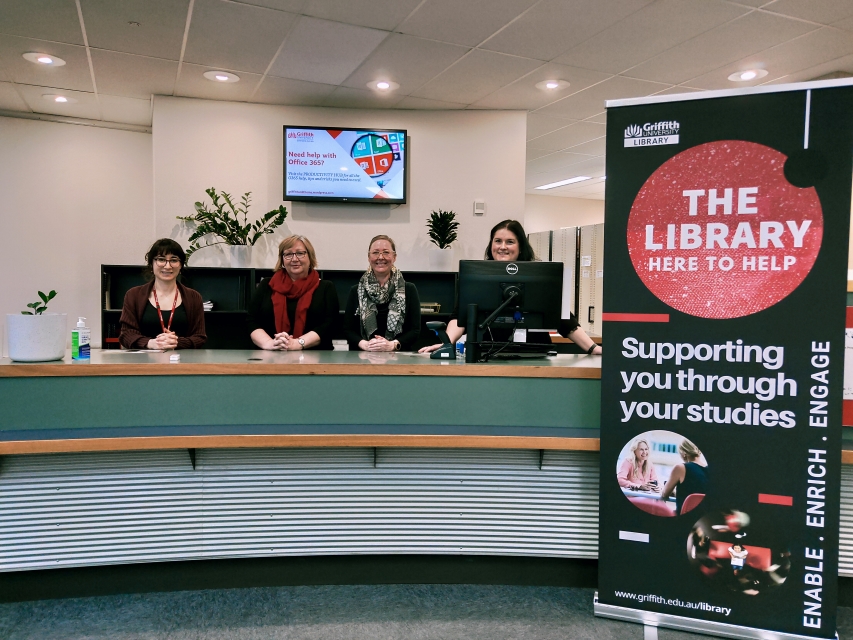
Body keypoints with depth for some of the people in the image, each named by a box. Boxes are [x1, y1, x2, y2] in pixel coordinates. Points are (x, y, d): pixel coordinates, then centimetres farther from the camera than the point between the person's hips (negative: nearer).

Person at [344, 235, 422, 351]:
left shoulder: (409, 290, 8)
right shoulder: (356, 291, 11)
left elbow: (415, 330, 4)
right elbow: (348, 329, 7)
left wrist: (392, 345, -13)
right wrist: (365, 344, -12)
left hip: (399, 356, -1)